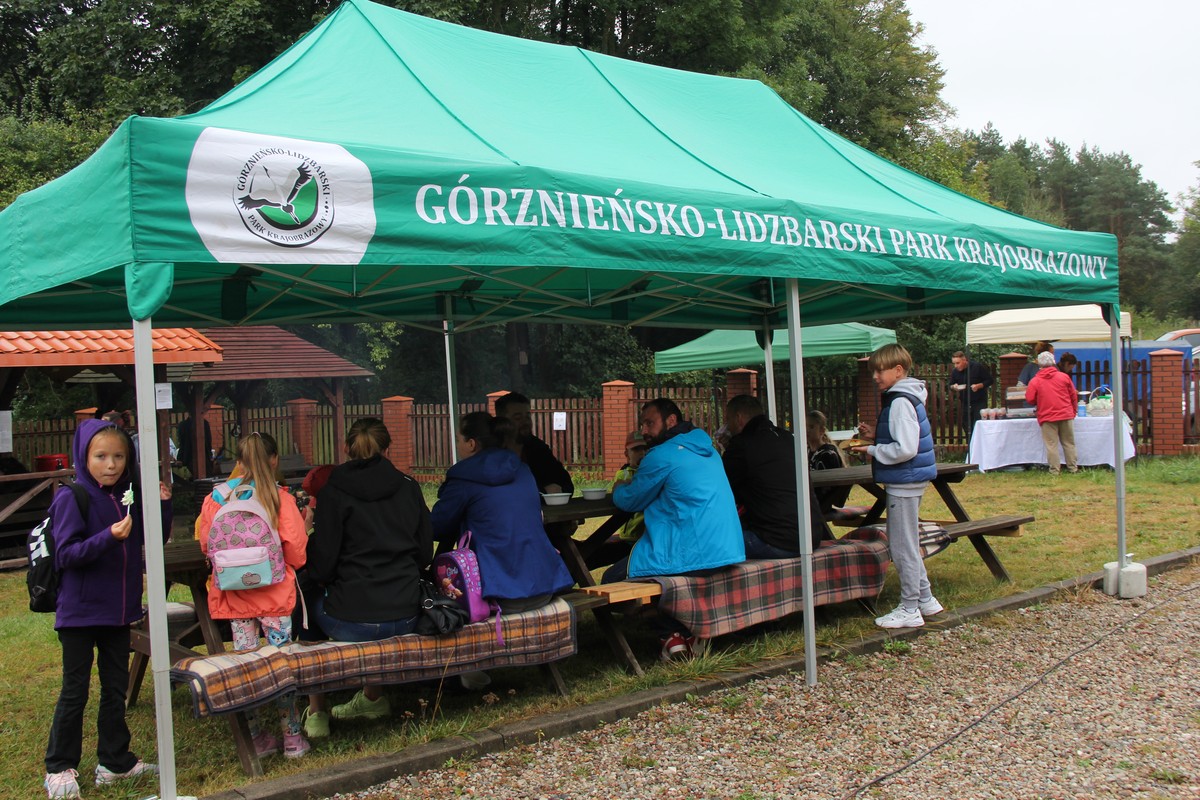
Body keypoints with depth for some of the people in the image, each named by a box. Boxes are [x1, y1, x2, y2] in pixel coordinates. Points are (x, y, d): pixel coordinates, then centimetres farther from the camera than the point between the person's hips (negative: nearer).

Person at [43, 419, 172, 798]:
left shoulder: (128, 496, 4)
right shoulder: (71, 498, -13)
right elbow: (64, 555, -19)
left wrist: (163, 505, -6)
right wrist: (109, 537, -31)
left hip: (118, 610, 6)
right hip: (80, 611, -6)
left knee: (115, 686, 15)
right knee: (75, 691, 4)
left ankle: (115, 761, 27)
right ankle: (59, 769, 19)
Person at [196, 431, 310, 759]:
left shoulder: (216, 498, 0)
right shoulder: (279, 497, -9)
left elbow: (205, 544, 10)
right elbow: (296, 549, -9)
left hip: (234, 594, 3)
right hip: (274, 593, -3)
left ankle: (258, 739, 19)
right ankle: (292, 738, 13)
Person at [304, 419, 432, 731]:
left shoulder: (333, 492, -6)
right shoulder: (408, 487, 4)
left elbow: (322, 566, -7)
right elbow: (425, 554, 9)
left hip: (353, 620, -4)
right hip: (406, 617, 4)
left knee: (307, 606, 26)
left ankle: (316, 712, 30)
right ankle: (373, 697, 43)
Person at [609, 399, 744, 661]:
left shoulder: (661, 456, -10)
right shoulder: (706, 450, 16)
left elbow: (630, 501, 3)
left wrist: (618, 490, 24)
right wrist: (638, 473, 22)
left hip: (695, 558, -9)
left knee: (612, 580, 8)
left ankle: (672, 634, 2)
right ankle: (686, 632, 15)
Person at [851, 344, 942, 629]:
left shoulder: (901, 402, -19)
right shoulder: (907, 398, 12)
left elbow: (905, 449, -25)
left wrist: (873, 451, -13)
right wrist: (877, 435, 9)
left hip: (904, 482, -10)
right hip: (907, 481, 10)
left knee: (902, 546, 0)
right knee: (905, 543, 19)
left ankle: (909, 609, 9)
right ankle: (925, 600, 27)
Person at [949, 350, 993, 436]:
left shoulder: (977, 367, -10)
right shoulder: (955, 371, 2)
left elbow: (989, 380, -4)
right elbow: (951, 385, 15)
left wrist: (978, 386, -21)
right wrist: (954, 387, -9)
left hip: (979, 402, -4)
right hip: (965, 403, 4)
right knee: (967, 427, 6)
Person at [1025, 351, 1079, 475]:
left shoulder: (1035, 381, -6)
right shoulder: (1064, 377, 1)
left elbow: (1029, 399, -3)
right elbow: (1073, 395, 7)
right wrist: (1074, 411, 20)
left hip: (1047, 417, -2)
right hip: (1066, 415, 2)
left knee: (1051, 445, 1)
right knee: (1069, 443, 12)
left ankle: (1054, 470, 2)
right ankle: (1072, 468, 16)